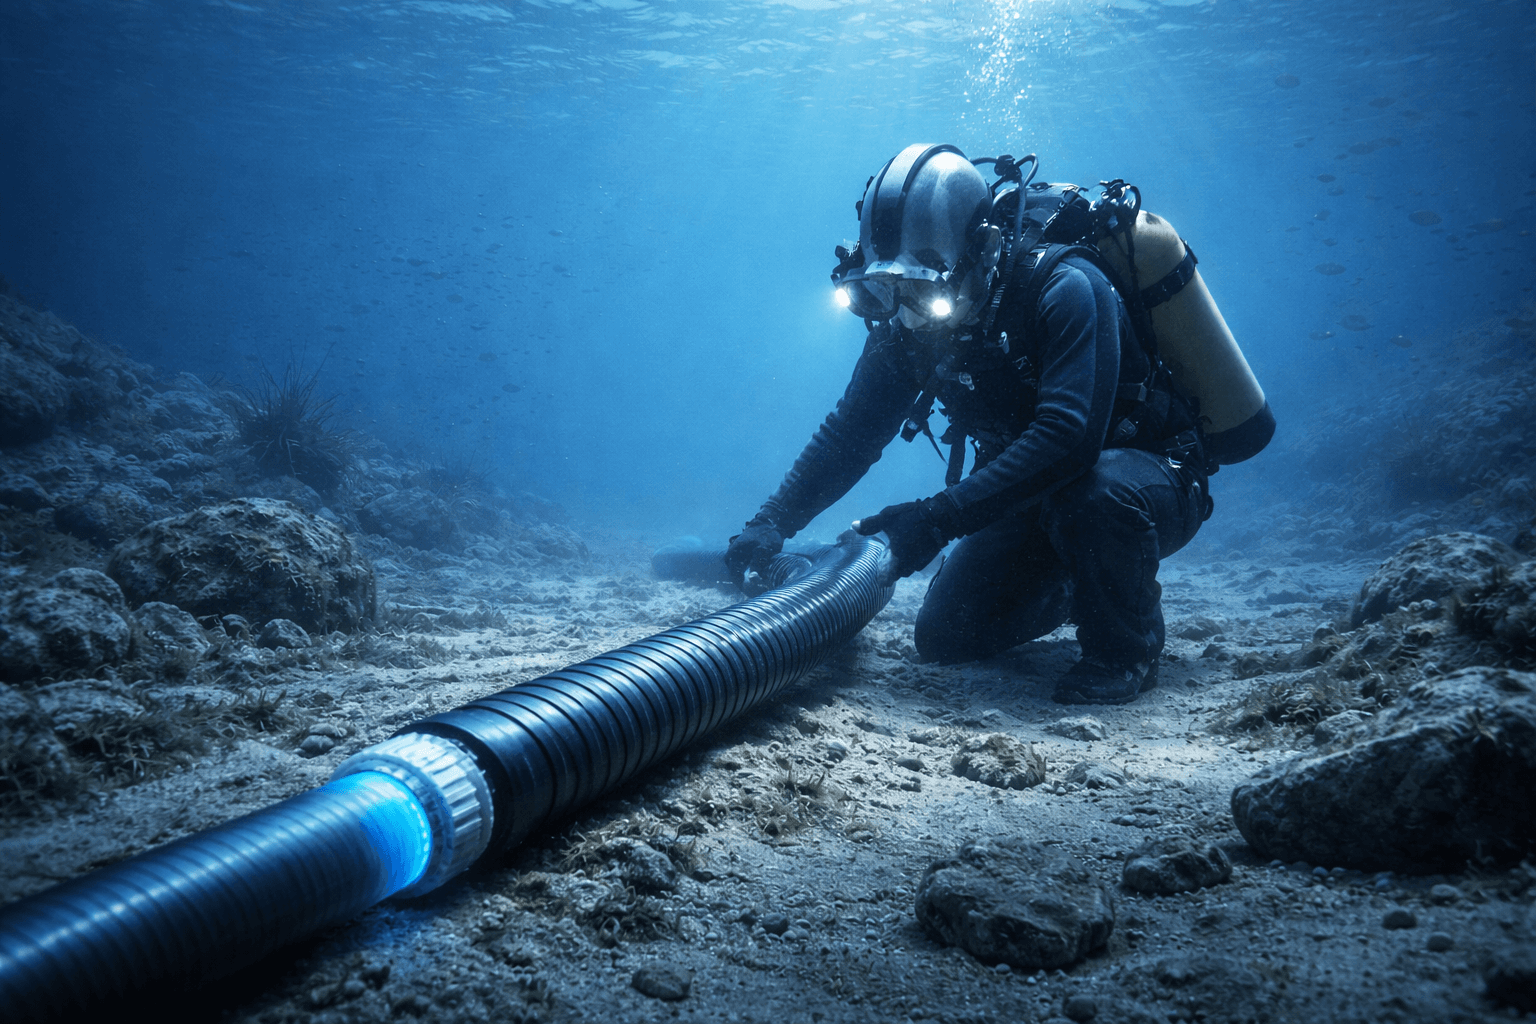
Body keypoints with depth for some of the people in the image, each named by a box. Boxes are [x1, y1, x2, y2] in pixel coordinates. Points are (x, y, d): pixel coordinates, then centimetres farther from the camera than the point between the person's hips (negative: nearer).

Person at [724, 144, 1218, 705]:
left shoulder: (1065, 291, -29)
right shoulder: (909, 322, -9)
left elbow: (1069, 438, -41)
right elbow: (852, 429, -2)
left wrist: (942, 517, -45)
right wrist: (774, 521, -14)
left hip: (1152, 481, -6)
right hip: (1034, 500, 6)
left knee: (1094, 490, -40)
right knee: (946, 637, -2)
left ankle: (1128, 646, -11)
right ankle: (1069, 589, 26)